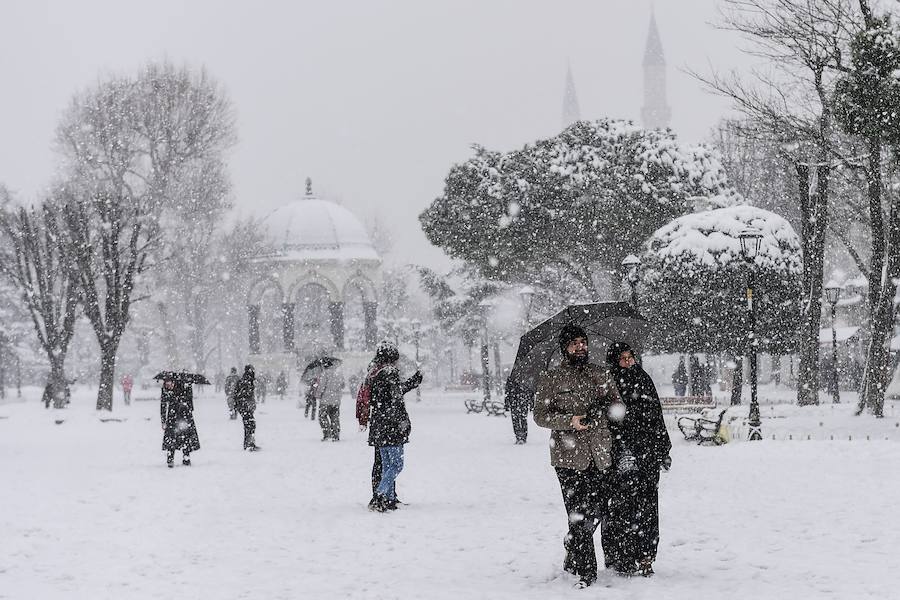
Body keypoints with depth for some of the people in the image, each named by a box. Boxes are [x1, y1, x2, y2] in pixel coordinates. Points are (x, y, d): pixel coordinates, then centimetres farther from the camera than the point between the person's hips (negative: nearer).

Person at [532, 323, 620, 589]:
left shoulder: (600, 374, 13)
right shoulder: (550, 378, 2)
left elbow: (617, 404, 16)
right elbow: (540, 415, -2)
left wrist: (603, 408, -7)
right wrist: (570, 421, -17)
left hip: (599, 455, 4)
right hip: (569, 456, -4)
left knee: (597, 510, 7)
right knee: (578, 515, -8)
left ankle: (572, 555, 31)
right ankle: (586, 572, -4)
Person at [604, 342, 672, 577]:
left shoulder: (644, 380, 14)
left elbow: (657, 418, 18)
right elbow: (611, 423, -9)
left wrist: (663, 451, 16)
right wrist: (623, 452, -18)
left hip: (648, 454, 5)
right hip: (624, 454, -5)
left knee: (648, 505, 5)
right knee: (625, 505, -6)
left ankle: (644, 558, 11)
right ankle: (623, 559, 0)